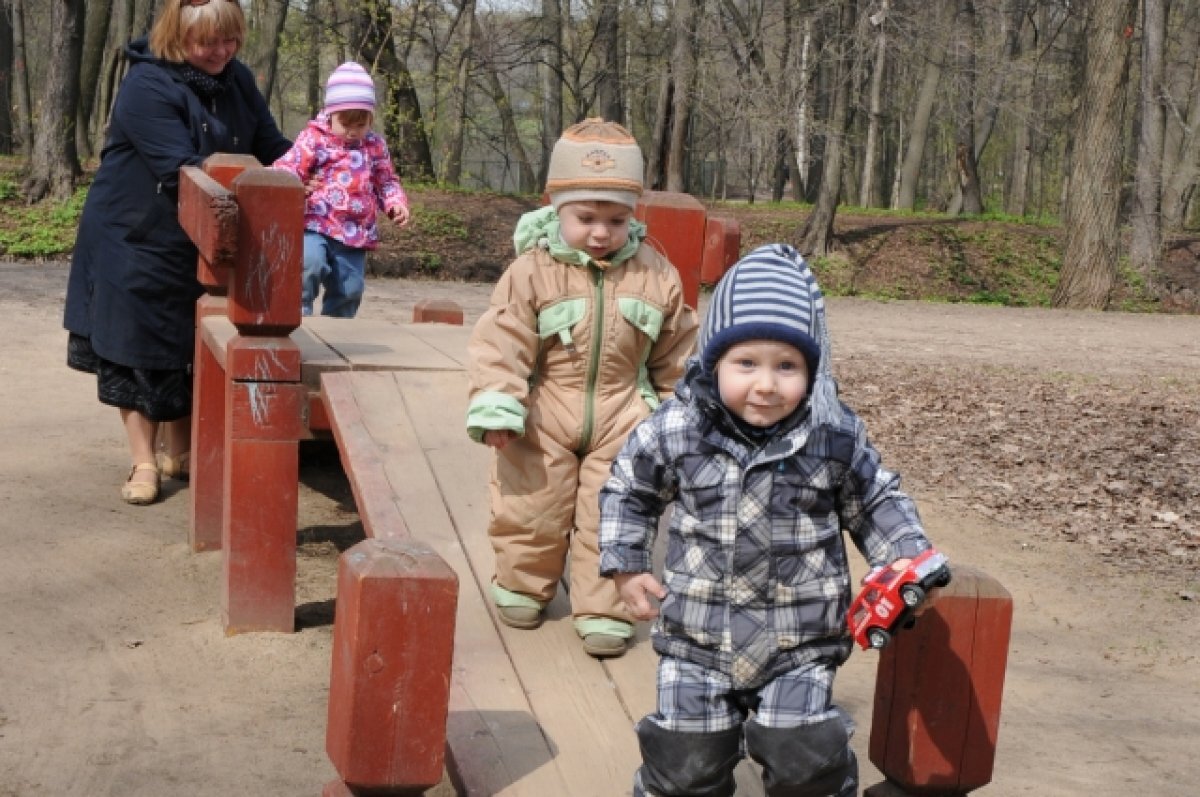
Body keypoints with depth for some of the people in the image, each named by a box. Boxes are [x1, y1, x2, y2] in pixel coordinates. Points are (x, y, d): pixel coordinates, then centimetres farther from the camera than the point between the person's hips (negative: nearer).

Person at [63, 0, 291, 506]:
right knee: (136, 350, 2)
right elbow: (181, 171, -31)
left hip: (200, 243, 7)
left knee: (190, 350, 14)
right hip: (133, 242, -6)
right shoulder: (147, 87, -24)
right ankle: (143, 464, 11)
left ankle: (180, 453, 28)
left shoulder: (237, 79, 0)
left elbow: (270, 146, 3)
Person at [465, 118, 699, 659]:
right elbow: (502, 342, -14)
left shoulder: (655, 277, -3)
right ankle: (522, 584, 34)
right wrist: (496, 408, -21)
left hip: (621, 419, 1)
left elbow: (676, 352, 8)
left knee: (611, 516, 3)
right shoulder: (532, 270, -11)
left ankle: (603, 608, 14)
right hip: (544, 420, -1)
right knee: (534, 507, 11)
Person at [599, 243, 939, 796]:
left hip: (800, 640, 0)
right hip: (697, 636, 1)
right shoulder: (677, 429, -11)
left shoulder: (835, 436, -10)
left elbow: (875, 502, 7)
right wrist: (625, 566, 3)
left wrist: (904, 557, -7)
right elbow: (629, 490, 7)